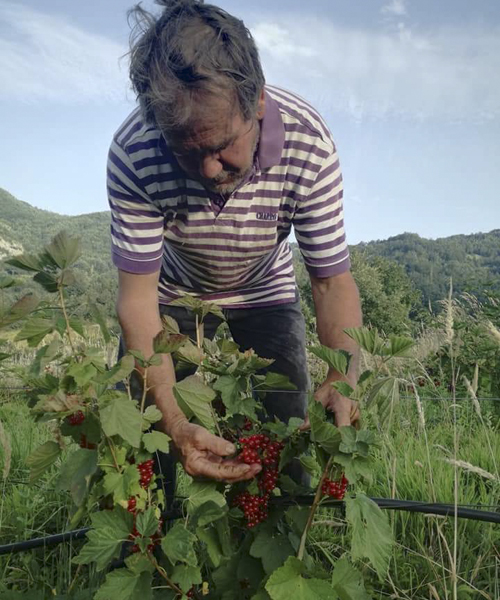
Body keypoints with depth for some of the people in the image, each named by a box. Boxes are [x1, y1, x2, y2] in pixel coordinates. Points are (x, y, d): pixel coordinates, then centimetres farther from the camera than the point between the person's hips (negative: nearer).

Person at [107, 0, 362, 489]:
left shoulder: (309, 144, -31)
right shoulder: (134, 155, -33)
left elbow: (332, 280, -25)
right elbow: (137, 296, -28)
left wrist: (343, 379, -43)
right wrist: (174, 420, -39)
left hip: (264, 295, 1)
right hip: (172, 296, 0)